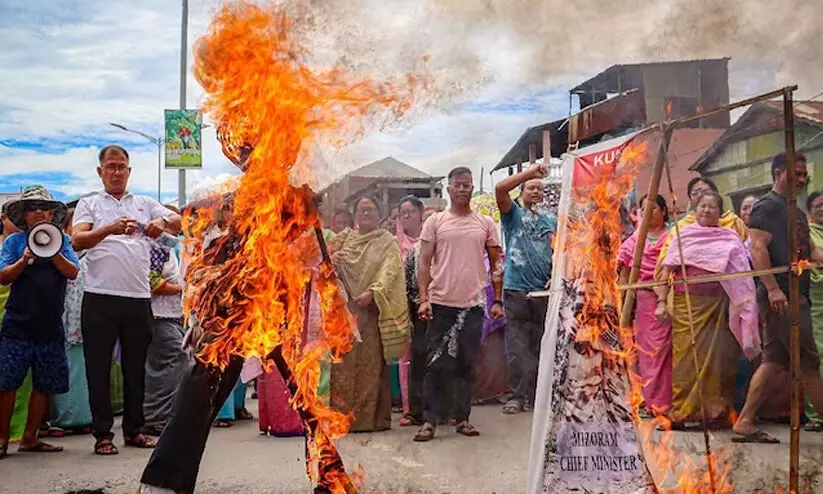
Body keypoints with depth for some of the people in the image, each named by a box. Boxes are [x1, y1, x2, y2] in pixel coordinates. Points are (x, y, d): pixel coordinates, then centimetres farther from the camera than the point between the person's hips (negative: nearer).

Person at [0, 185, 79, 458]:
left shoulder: (62, 240, 8)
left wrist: (53, 251, -18)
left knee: (44, 385, 7)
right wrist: (25, 259, -19)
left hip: (50, 326, 2)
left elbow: (72, 272, -4)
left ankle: (30, 438, 18)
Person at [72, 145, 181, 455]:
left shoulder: (145, 204, 16)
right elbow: (77, 241, -6)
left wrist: (163, 223, -19)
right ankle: (103, 433, 10)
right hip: (100, 297, -2)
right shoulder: (89, 204, 9)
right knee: (99, 368, 1)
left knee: (136, 367, 9)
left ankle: (133, 430, 20)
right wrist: (110, 229, -25)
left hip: (139, 297, 2)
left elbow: (179, 222, 4)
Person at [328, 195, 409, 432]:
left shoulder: (387, 241, 5)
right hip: (345, 309, 3)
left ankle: (372, 416, 2)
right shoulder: (344, 237, 16)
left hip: (372, 309, -3)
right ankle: (344, 415, 7)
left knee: (372, 362, -3)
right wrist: (331, 261, -3)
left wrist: (372, 292, -21)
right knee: (343, 361, 1)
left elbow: (389, 271, -7)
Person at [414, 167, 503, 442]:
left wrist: (498, 300, 5)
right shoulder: (435, 222, 4)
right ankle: (430, 420, 8)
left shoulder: (485, 224, 8)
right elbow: (424, 262, 0)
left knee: (466, 364, 9)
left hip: (473, 305, 2)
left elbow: (496, 264, 11)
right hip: (441, 304, -1)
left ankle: (462, 418, 20)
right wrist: (424, 299, -9)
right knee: (436, 364, 1)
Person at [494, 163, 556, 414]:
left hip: (544, 290, 3)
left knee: (540, 346, 8)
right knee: (517, 347, -2)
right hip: (516, 289, -3)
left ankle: (537, 394, 18)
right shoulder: (513, 214, 6)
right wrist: (531, 171, -9)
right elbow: (500, 188, -11)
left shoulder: (551, 221, 16)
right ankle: (518, 395, 5)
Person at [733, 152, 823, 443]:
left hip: (796, 295, 10)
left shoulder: (796, 211, 23)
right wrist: (773, 288, -23)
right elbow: (758, 248, -16)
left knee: (774, 361, 8)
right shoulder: (767, 206, -7)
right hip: (780, 295, -10)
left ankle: (745, 423, 10)